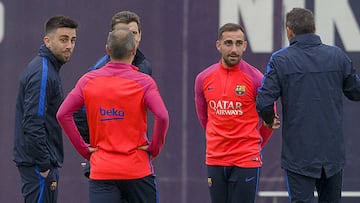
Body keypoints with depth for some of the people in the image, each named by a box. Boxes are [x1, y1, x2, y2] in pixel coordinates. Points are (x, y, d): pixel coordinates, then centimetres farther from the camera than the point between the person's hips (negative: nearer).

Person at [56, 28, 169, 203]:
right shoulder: (144, 82, -5)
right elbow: (162, 117, -18)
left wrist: (83, 148, 4)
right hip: (138, 172, -1)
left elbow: (63, 114, -2)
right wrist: (154, 147, -3)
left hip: (101, 173, 1)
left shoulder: (88, 80, 2)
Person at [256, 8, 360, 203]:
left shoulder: (280, 60, -7)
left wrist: (270, 120, 9)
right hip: (333, 152, 3)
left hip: (298, 153, -3)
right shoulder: (337, 56, 1)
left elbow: (264, 103, -12)